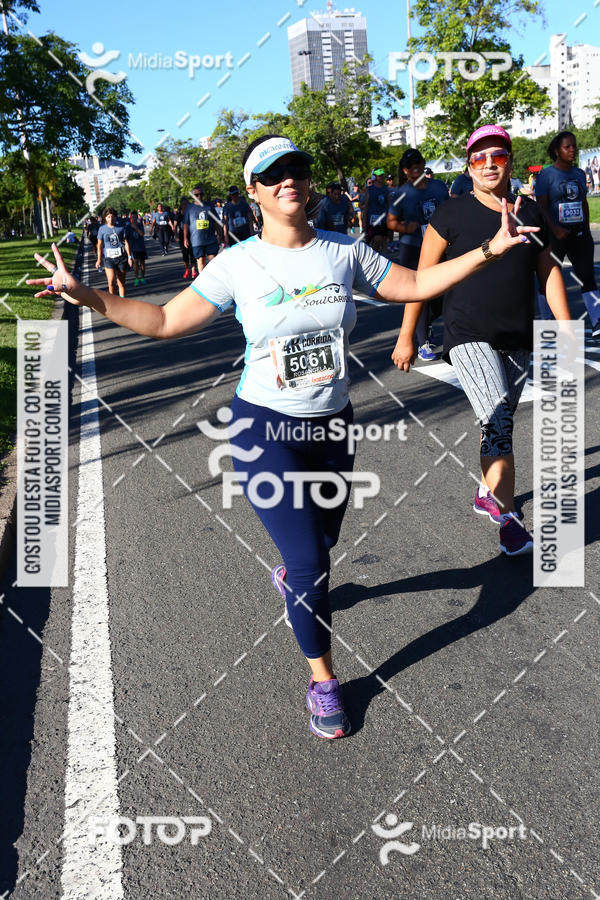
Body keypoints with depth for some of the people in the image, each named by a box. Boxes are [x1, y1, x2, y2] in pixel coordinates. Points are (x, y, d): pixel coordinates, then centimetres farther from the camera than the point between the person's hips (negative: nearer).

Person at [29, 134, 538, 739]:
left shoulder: (344, 252, -1)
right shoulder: (237, 264, -8)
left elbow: (416, 285, 8)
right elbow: (166, 321, -5)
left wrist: (489, 250, 4)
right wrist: (87, 296, -14)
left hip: (333, 421, 4)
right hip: (265, 427, -4)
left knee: (322, 539, 19)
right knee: (310, 561, -5)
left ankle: (289, 575, 59)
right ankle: (322, 679, 20)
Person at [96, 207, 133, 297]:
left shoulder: (121, 228, 5)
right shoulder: (102, 229, 5)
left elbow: (126, 242, 8)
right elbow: (100, 245, 9)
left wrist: (129, 256, 2)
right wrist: (99, 259, 6)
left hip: (121, 257, 1)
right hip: (108, 258, -1)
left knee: (121, 282, 6)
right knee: (111, 282, -14)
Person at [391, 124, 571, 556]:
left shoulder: (530, 212, 8)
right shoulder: (452, 214, -5)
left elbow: (548, 271, 15)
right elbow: (421, 278, -2)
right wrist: (406, 337, -2)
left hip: (518, 341, 5)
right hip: (469, 338, -5)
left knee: (500, 423, 15)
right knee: (497, 421, -19)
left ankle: (487, 494, 36)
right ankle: (508, 521, -12)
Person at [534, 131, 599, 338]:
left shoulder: (579, 173, 13)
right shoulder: (546, 174, -4)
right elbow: (542, 206, -11)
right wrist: (556, 229, -21)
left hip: (579, 233, 5)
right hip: (555, 234, -5)